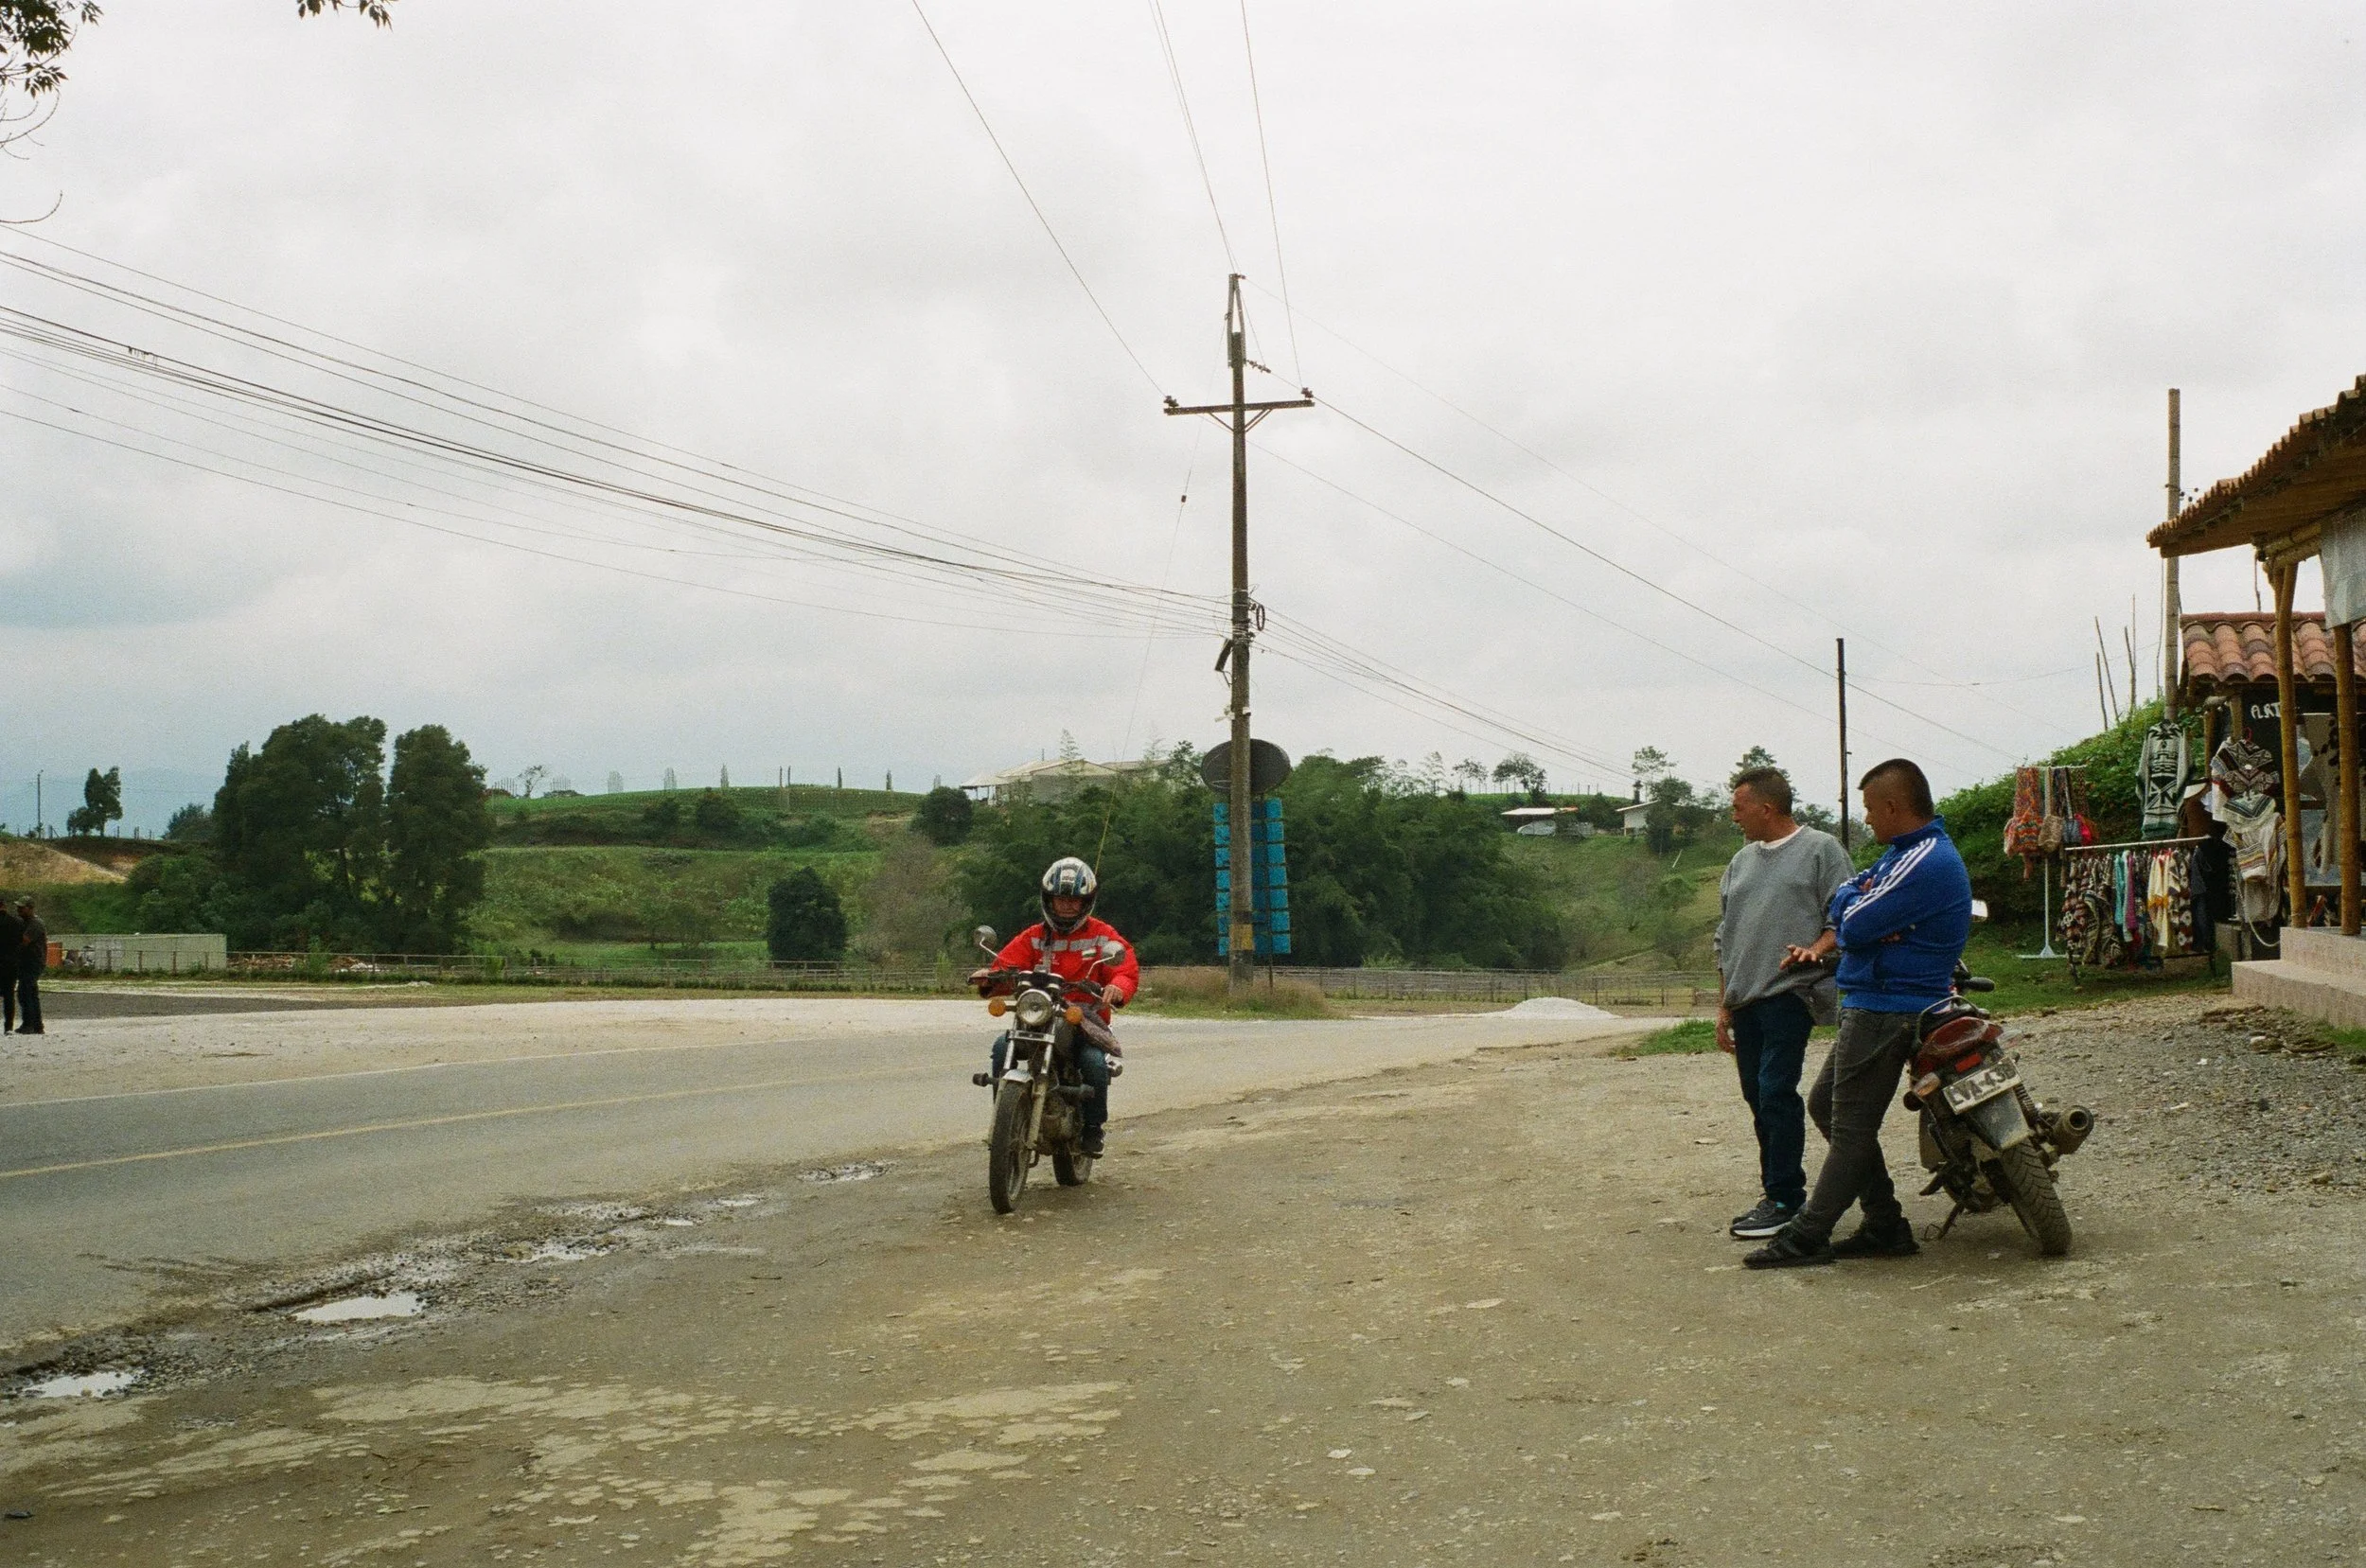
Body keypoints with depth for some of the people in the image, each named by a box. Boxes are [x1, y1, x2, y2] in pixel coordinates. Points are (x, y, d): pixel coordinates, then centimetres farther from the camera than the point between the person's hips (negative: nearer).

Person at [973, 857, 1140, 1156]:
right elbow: (1008, 965, 3)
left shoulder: (1103, 936, 8)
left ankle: (1094, 1128, -10)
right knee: (1003, 1048, -24)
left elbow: (1127, 970, -3)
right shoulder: (1033, 937, 14)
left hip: (1086, 1022, -2)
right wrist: (990, 978, -22)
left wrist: (1117, 988, -28)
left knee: (1094, 1061, -32)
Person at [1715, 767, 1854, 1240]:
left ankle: (1785, 1199, -6)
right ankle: (1776, 1194, 15)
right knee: (1757, 1098, 7)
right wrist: (1723, 1006, 19)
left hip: (1789, 993, -7)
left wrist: (1813, 951, -21)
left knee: (1777, 1093, -13)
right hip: (1744, 998, 7)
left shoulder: (1821, 849, 1)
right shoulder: (1741, 862, 20)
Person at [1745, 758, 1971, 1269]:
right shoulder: (1906, 851, 14)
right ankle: (1885, 1226, 17)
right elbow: (1853, 893, 18)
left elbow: (1856, 924, -22)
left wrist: (1846, 898, 1)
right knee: (1825, 1105, 15)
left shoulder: (1925, 862, -20)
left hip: (1886, 1010, -11)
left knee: (1851, 1126, -4)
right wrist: (1820, 947, 0)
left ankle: (1807, 1236, 1)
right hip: (1873, 1002, 11)